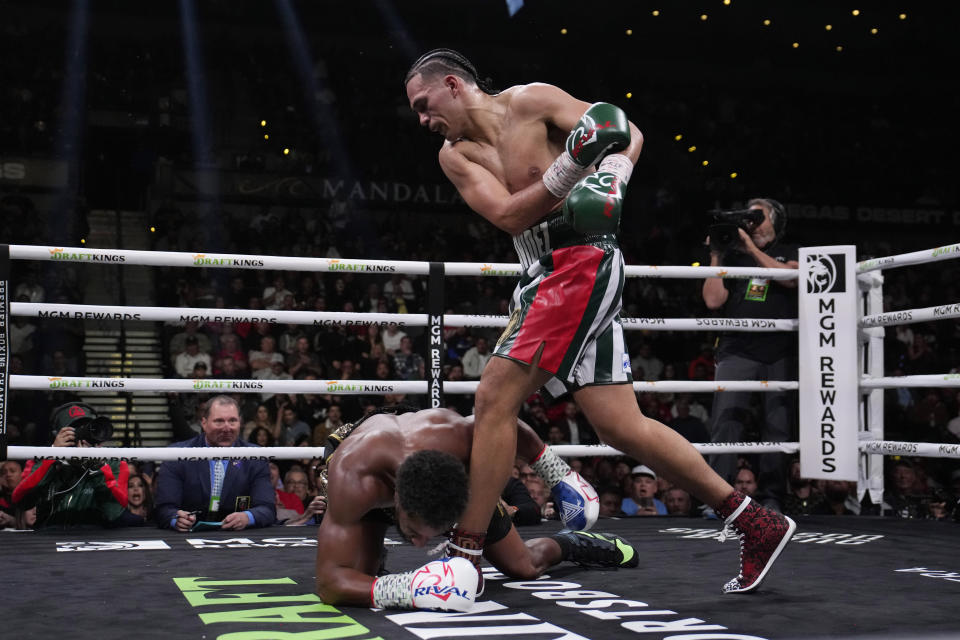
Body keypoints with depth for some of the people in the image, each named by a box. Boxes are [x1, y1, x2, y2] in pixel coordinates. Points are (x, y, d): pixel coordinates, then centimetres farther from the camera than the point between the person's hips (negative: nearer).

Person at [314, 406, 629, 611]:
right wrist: (400, 591, -66)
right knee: (358, 573, -24)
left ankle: (569, 543, 38)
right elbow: (329, 581, -50)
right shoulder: (353, 478, -50)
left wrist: (559, 473, -6)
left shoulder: (463, 438, -43)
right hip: (373, 481, -1)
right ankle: (375, 545, 13)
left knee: (525, 567, 3)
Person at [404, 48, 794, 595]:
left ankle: (464, 556, -6)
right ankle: (756, 525, 12)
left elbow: (629, 134, 1)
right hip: (544, 276, 7)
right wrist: (570, 167, -16)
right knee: (622, 426, 3)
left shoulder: (532, 101, -1)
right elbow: (509, 214, -2)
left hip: (582, 259, -7)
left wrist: (610, 181, -19)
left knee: (496, 396, -14)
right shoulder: (455, 155, 14)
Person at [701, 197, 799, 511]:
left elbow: (792, 277, -8)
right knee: (726, 418, -13)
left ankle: (771, 498, 9)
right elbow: (713, 300, 6)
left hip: (780, 353, 0)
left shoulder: (790, 254, 16)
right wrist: (716, 257, 2)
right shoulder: (733, 256, 16)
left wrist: (753, 249, -6)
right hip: (737, 350, 0)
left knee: (778, 425, 1)